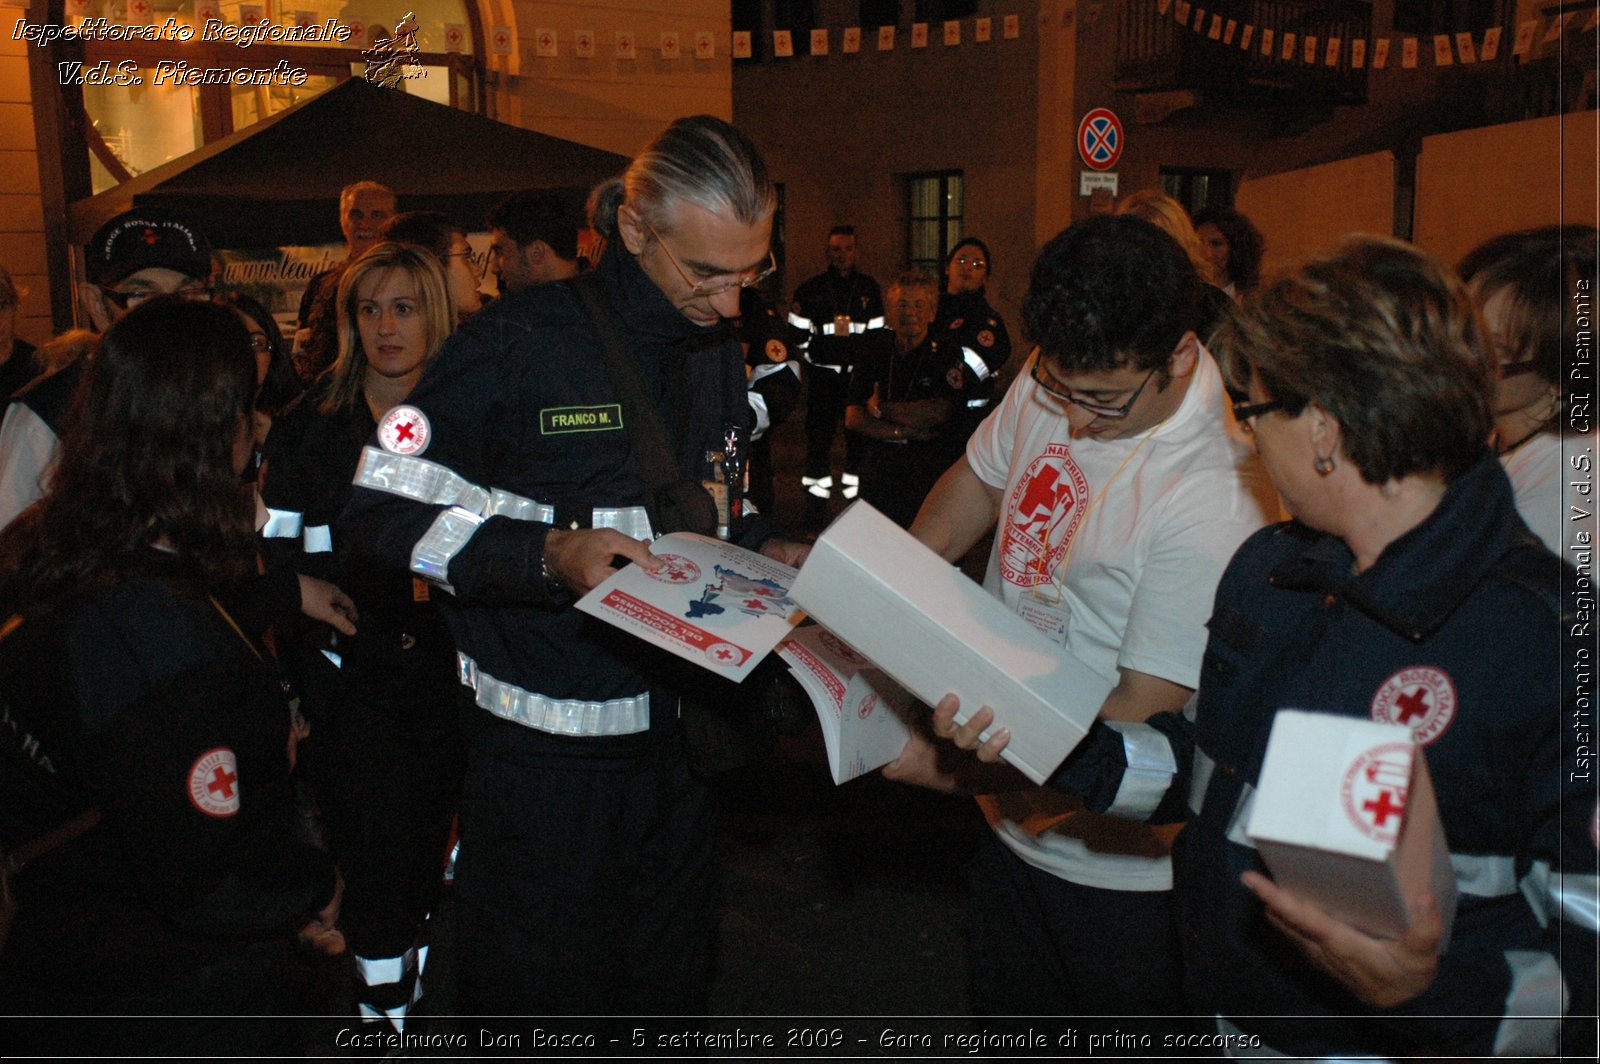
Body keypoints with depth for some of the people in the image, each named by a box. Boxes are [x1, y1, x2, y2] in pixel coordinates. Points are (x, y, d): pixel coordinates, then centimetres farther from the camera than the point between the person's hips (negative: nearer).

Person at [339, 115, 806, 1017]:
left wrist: (763, 548, -1)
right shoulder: (518, 345, -14)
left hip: (680, 735, 6)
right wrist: (547, 553, -27)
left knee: (675, 981, 21)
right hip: (544, 756, -5)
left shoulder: (722, 354, 7)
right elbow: (380, 511, -14)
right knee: (543, 989, 11)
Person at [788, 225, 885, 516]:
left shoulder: (869, 288, 12)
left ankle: (856, 489, 9)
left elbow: (878, 330, 16)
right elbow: (798, 331, 8)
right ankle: (817, 489, 3)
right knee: (819, 430, -4)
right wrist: (813, 354, -3)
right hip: (822, 374, -1)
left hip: (858, 372, 1)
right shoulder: (811, 289, 5)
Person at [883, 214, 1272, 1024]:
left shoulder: (1215, 502, -30)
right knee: (1006, 1016, 25)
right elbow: (977, 481, 10)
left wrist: (967, 767, -24)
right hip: (1014, 816, 7)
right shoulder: (1056, 380, -8)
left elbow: (1141, 716, -25)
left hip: (1119, 861, -7)